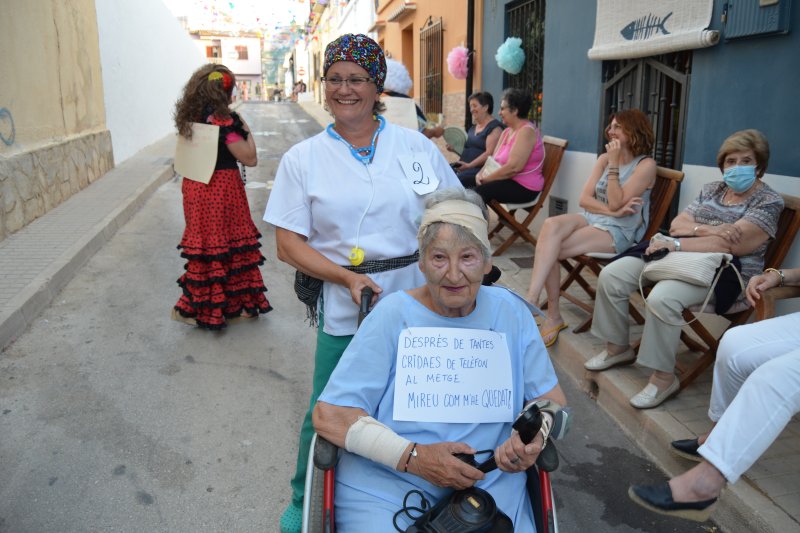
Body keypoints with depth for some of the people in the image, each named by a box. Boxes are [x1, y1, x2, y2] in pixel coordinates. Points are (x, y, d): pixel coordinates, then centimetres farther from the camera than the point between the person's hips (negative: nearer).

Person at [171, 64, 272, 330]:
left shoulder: (190, 118, 6)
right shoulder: (223, 120, -17)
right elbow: (250, 158, -15)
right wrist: (246, 130, -1)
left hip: (195, 188, 8)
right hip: (220, 190, -8)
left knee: (206, 246, 16)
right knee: (227, 246, 5)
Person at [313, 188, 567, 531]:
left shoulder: (511, 312, 2)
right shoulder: (392, 315, -6)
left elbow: (552, 401, 10)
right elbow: (329, 415, -10)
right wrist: (413, 457, -20)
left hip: (491, 484, 3)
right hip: (387, 485, -3)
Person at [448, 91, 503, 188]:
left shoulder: (495, 127, -4)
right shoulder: (473, 127, 22)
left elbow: (489, 153, -15)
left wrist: (469, 165, -21)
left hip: (482, 169, -8)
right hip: (464, 167, 8)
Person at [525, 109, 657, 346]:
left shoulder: (646, 165, -3)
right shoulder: (604, 158, 15)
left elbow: (615, 203, -13)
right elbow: (584, 199, 5)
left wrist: (614, 164, -12)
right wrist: (613, 211, -10)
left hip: (618, 232, -5)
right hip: (591, 219, 5)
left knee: (549, 249, -28)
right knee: (551, 225, -30)